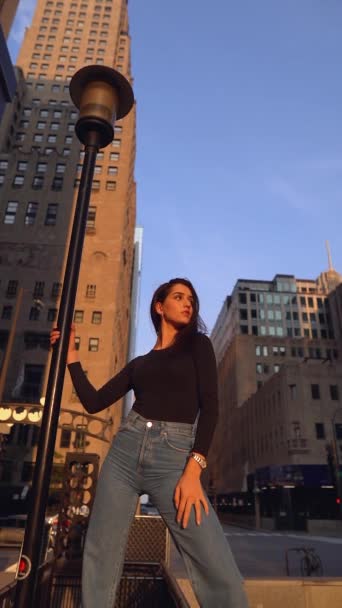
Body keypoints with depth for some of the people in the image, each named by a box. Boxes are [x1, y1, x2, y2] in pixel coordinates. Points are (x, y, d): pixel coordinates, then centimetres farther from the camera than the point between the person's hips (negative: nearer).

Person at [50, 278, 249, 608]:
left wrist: (193, 470, -13)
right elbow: (94, 402, 16)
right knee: (100, 560, 3)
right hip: (125, 451, 4)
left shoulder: (197, 344, 9)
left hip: (174, 456, -3)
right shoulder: (139, 364, 19)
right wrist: (70, 354, 18)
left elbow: (210, 407, -2)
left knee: (220, 574, -14)